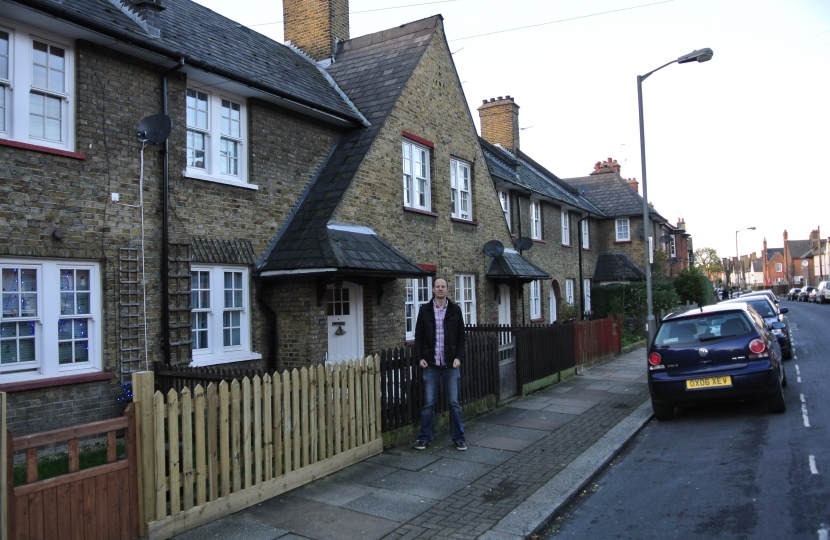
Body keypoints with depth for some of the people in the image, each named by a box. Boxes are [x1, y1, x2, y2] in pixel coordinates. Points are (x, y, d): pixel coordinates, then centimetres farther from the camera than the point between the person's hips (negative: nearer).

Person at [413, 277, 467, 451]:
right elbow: (418, 336, 5)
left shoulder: (455, 310, 2)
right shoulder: (424, 310, 2)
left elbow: (461, 337, 4)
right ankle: (425, 437, 18)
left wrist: (459, 357, -6)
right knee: (428, 403, 6)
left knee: (454, 403, 6)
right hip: (430, 365, 0)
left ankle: (458, 438, 16)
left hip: (451, 364, 0)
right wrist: (419, 357, -4)